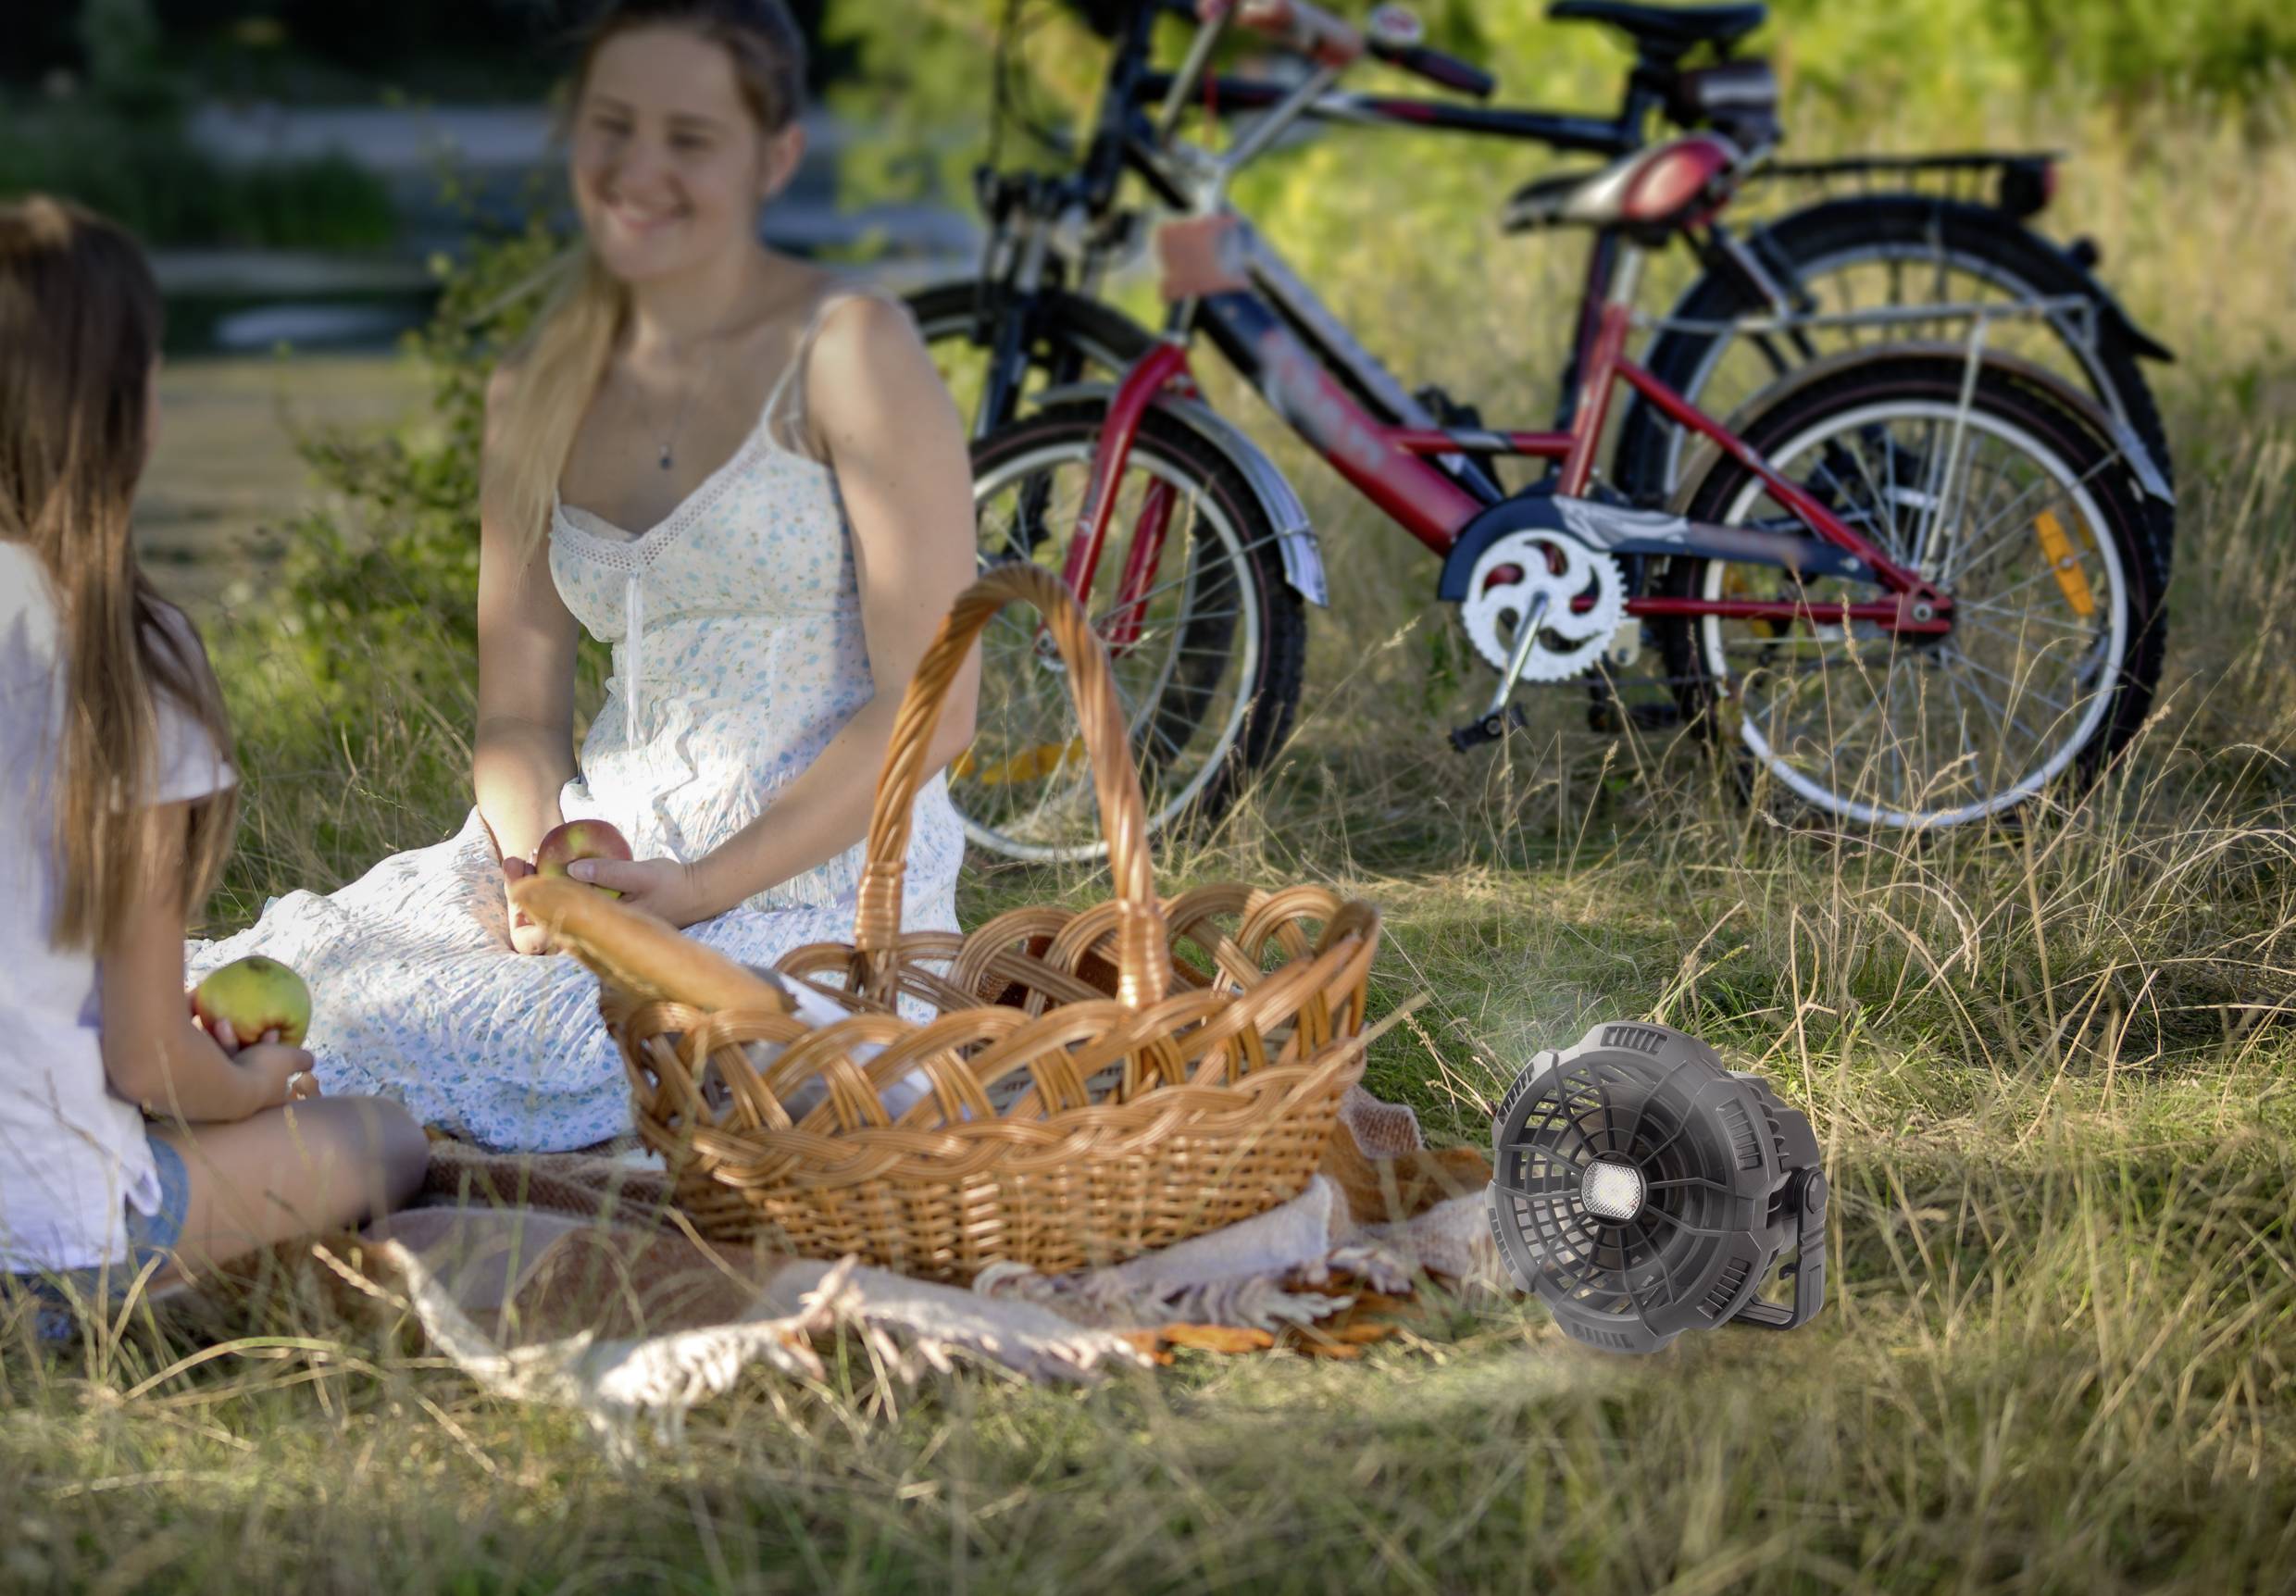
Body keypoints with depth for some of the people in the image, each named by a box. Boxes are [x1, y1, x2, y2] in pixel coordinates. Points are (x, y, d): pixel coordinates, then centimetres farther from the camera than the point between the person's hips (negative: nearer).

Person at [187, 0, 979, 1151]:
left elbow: (931, 711, -9)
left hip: (820, 885, -5)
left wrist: (708, 886, -17)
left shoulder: (847, 354, -5)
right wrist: (542, 861, -9)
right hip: (610, 856, 6)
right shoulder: (538, 395, 14)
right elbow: (517, 715, 14)